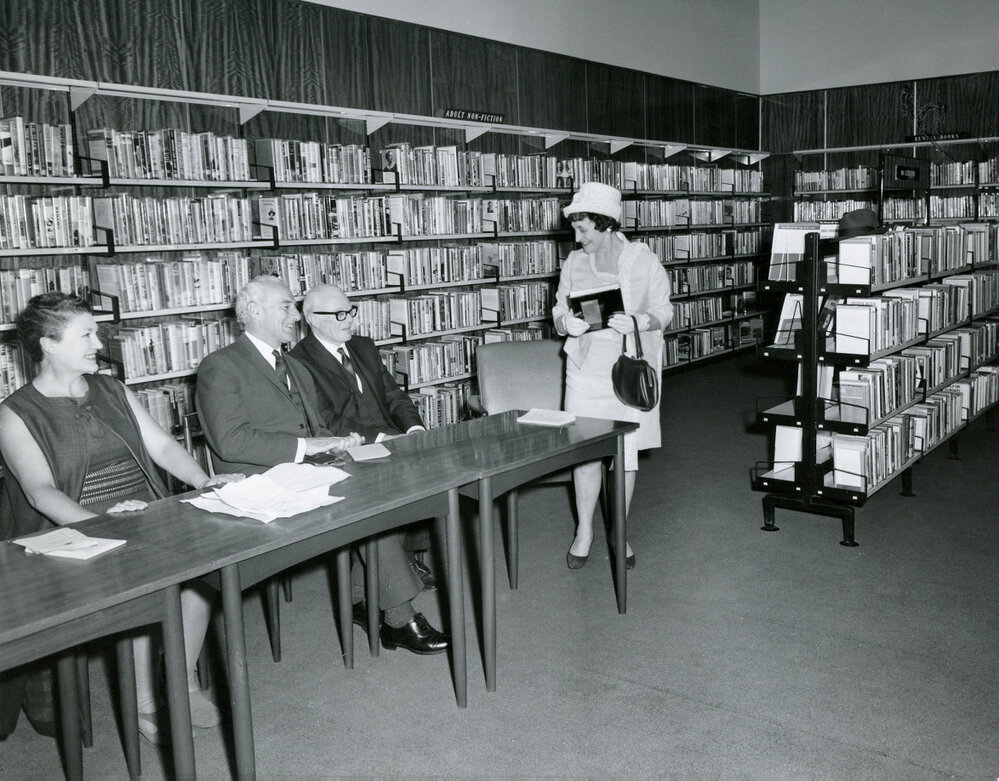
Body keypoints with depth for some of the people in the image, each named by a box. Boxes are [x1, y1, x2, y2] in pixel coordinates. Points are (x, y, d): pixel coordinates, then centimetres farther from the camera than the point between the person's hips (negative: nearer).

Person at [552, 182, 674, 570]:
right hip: (586, 367, 1)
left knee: (627, 454, 5)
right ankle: (584, 530, 16)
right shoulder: (574, 263, 4)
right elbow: (559, 312, 8)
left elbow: (664, 312, 1)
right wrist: (567, 323, -16)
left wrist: (638, 322, -21)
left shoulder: (644, 260, -2)